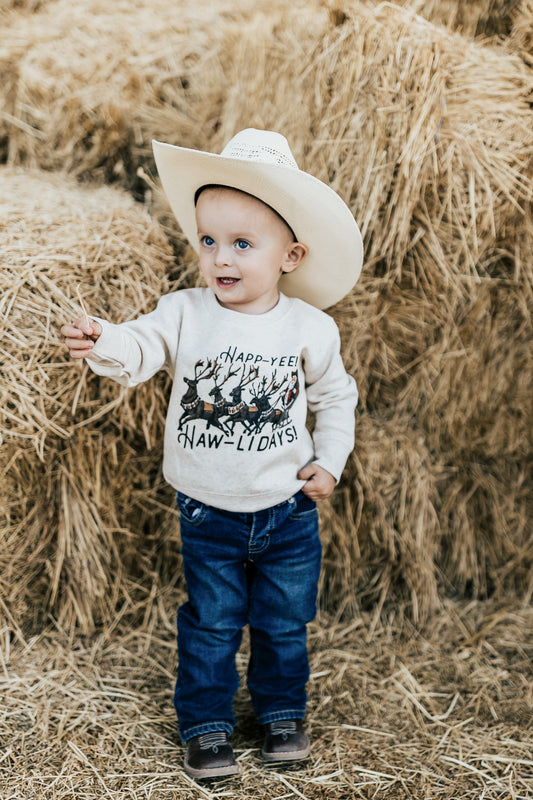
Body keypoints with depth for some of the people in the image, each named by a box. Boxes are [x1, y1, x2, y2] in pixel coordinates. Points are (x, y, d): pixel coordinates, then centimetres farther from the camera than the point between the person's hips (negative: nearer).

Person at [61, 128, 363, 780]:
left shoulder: (310, 329, -7)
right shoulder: (185, 314, -9)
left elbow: (335, 397, 6)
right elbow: (140, 349, -21)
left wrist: (329, 462, 0)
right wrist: (103, 342, -42)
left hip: (288, 510, 1)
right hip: (208, 512, 0)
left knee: (283, 621, 15)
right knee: (210, 622, 11)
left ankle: (281, 710, 37)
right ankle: (205, 725, 28)